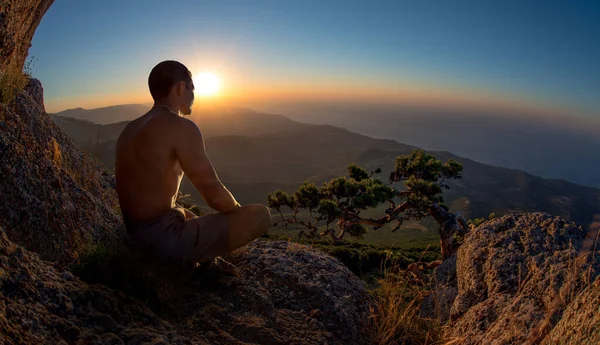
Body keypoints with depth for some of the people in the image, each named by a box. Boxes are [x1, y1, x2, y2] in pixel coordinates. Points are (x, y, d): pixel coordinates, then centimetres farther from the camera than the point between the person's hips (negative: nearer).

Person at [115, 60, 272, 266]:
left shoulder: (129, 129, 12)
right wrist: (239, 212, 3)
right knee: (260, 215, -9)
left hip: (138, 234, 9)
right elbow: (214, 194, -17)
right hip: (166, 236, -9)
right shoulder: (181, 127, -17)